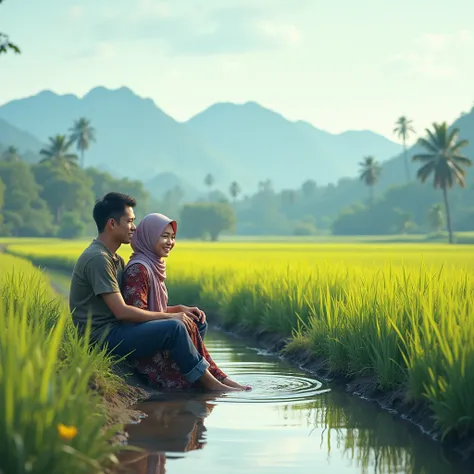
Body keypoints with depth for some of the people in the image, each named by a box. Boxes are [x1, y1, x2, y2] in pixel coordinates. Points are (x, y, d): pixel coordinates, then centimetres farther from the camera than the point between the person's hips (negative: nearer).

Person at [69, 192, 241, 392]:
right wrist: (168, 316, -14)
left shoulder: (114, 259, 15)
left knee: (196, 323, 8)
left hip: (113, 329, 11)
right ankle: (209, 383, -9)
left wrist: (178, 310, 2)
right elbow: (121, 311, -23)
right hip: (102, 337, -11)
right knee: (174, 328, -23)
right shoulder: (98, 259, -18)